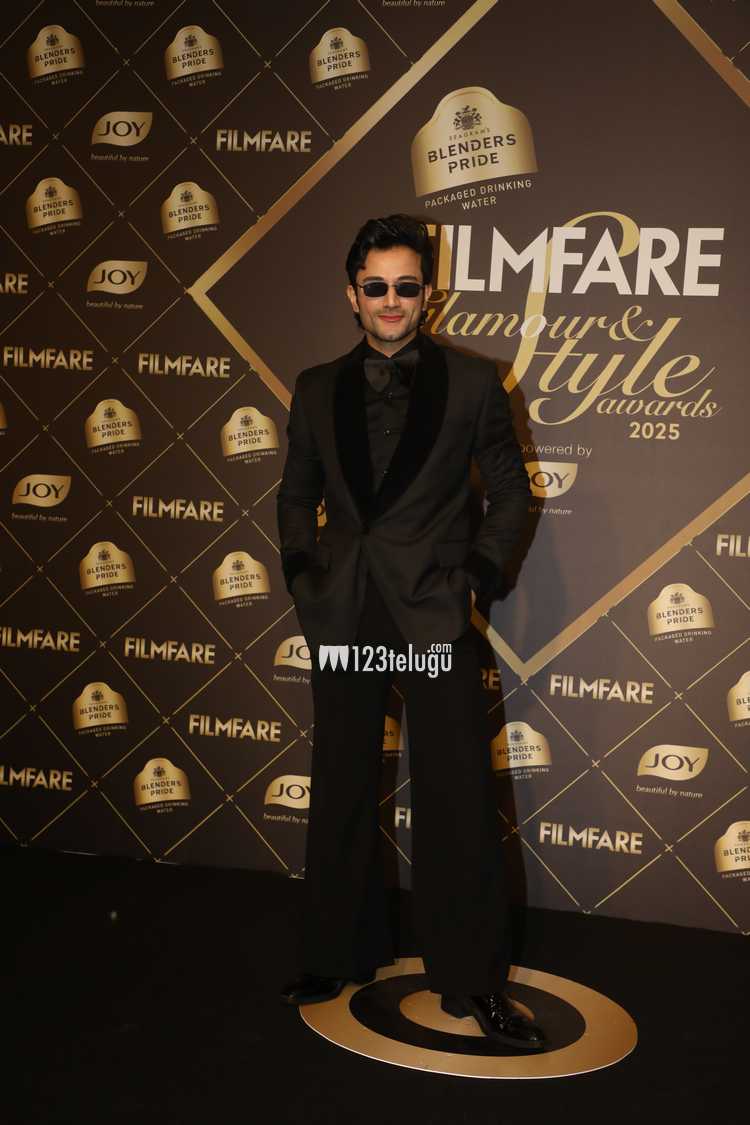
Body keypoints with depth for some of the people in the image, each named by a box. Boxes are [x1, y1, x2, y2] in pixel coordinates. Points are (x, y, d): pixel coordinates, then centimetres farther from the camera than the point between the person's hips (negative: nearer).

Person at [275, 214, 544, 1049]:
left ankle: (473, 980, 16)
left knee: (458, 799, 1)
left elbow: (511, 491, 5)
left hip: (435, 613, -3)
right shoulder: (317, 388, 8)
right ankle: (339, 957, 31)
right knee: (341, 793, 14)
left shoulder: (472, 383, 0)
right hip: (342, 616, 3)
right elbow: (297, 493, 16)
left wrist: (476, 575, -5)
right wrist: (303, 574, 2)